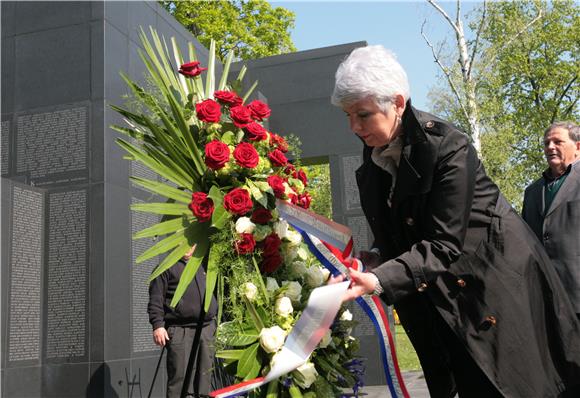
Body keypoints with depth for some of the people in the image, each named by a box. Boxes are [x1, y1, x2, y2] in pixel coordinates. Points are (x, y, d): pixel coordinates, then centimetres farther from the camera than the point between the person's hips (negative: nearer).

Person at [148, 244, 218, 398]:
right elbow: (156, 299, -4)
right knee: (179, 376, -7)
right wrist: (157, 325, -13)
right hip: (179, 331, -5)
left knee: (204, 376, 7)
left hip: (206, 329, 5)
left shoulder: (204, 266, 20)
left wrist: (214, 319, 20)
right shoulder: (166, 268, 3)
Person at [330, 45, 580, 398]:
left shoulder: (448, 147, -22)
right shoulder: (373, 158, -2)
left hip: (496, 279, -5)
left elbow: (444, 244, -25)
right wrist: (374, 260, -7)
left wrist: (379, 281, -36)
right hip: (444, 296, 6)